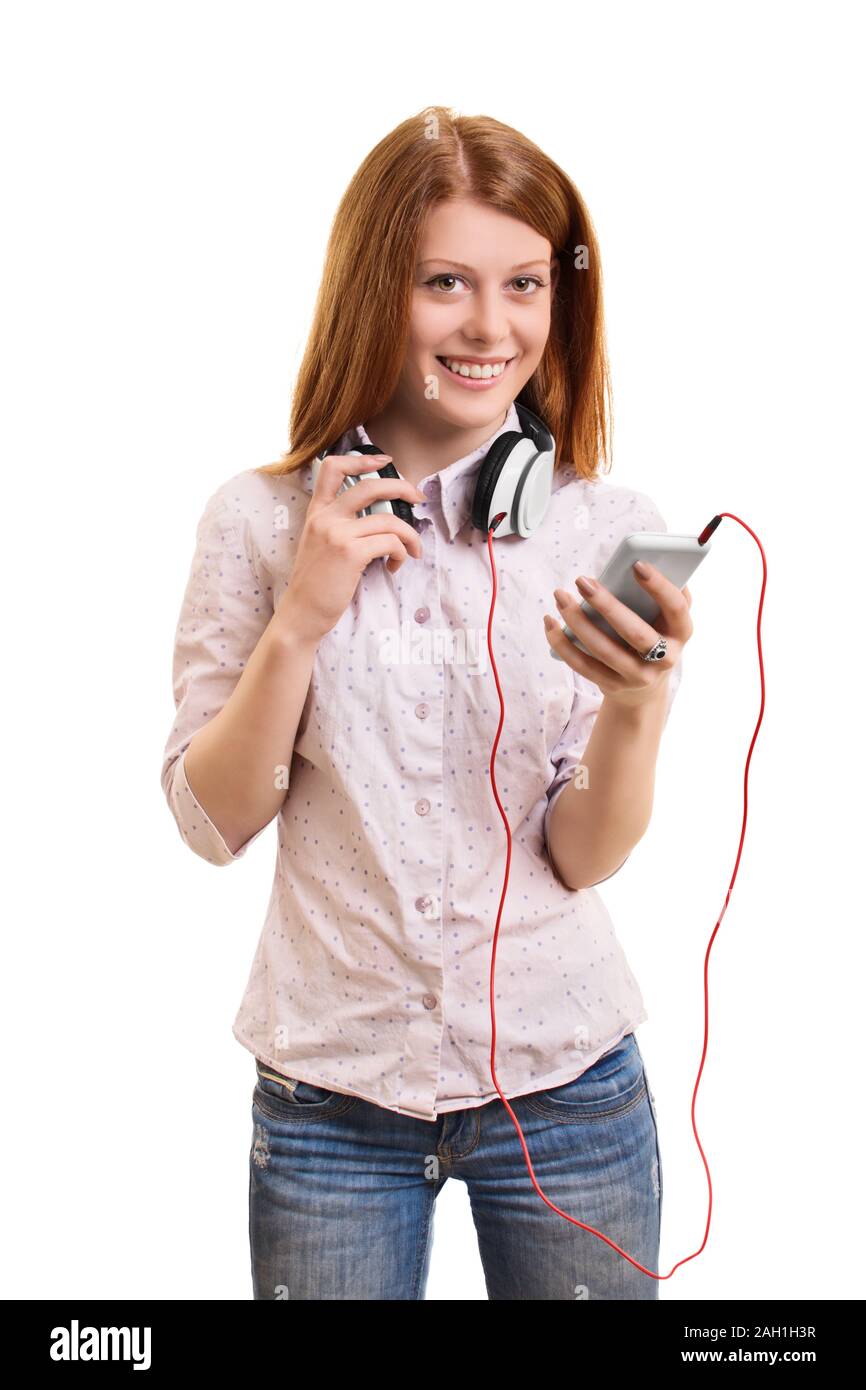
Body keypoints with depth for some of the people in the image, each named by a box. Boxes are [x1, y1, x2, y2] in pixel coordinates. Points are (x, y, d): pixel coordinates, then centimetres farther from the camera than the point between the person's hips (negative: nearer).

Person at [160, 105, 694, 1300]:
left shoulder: (612, 527, -6)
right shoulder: (260, 518, -5)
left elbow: (586, 861, -6)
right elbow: (212, 823, -4)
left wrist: (636, 707, -25)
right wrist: (300, 619, -18)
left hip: (564, 1082, 1)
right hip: (330, 1093, 0)